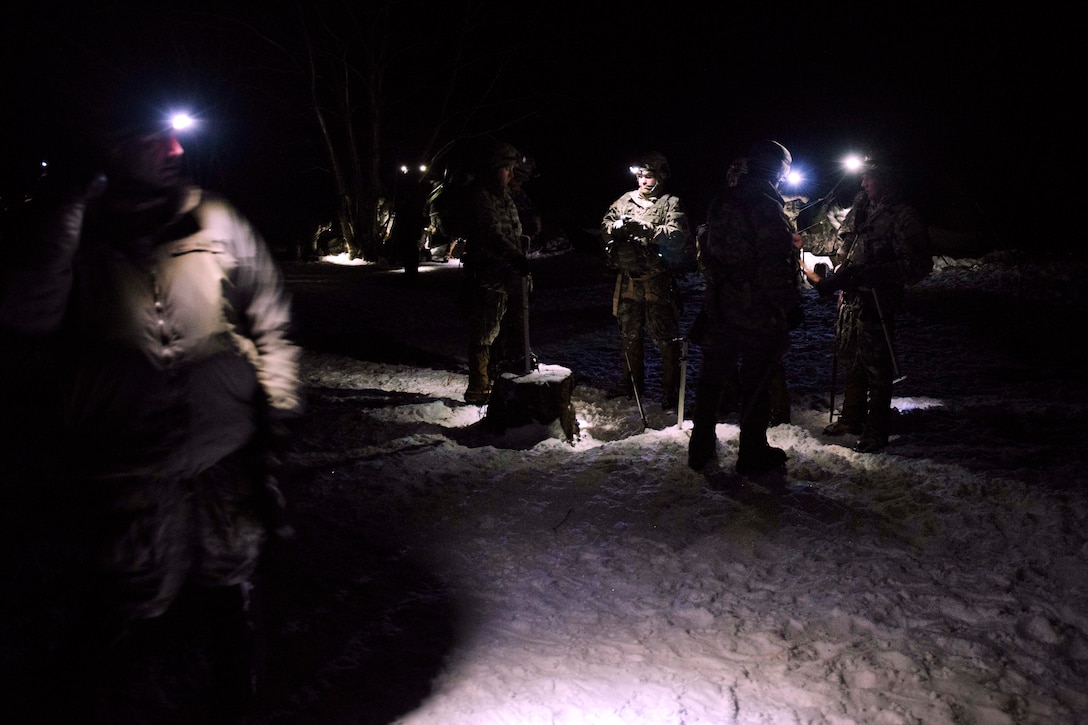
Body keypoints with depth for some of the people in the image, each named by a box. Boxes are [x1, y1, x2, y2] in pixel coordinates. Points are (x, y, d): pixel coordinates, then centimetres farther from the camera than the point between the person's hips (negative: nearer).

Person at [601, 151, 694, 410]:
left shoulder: (671, 204, -3)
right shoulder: (626, 200, 12)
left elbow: (676, 235, -18)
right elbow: (605, 226, 6)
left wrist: (644, 229, -29)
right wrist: (617, 226, -17)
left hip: (658, 282, -5)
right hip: (628, 280, 5)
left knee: (666, 339, -1)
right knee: (629, 334, 18)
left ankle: (671, 389, 10)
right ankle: (632, 381, 34)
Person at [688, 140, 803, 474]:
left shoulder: (720, 203, 5)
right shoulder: (767, 208, -18)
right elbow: (775, 268, -22)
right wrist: (791, 306, -11)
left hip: (720, 306, 7)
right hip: (759, 313, -6)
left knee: (712, 377, 16)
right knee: (755, 384, 6)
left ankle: (701, 447, 25)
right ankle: (753, 453, 18)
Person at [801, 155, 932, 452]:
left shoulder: (904, 215, -13)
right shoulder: (862, 205, 10)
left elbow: (918, 265, -21)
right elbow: (841, 242, 25)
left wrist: (870, 273, -28)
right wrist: (804, 240, 23)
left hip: (876, 302, -8)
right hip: (849, 297, 8)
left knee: (876, 367, 2)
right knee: (850, 360, 19)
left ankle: (876, 431, 15)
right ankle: (852, 418, 36)